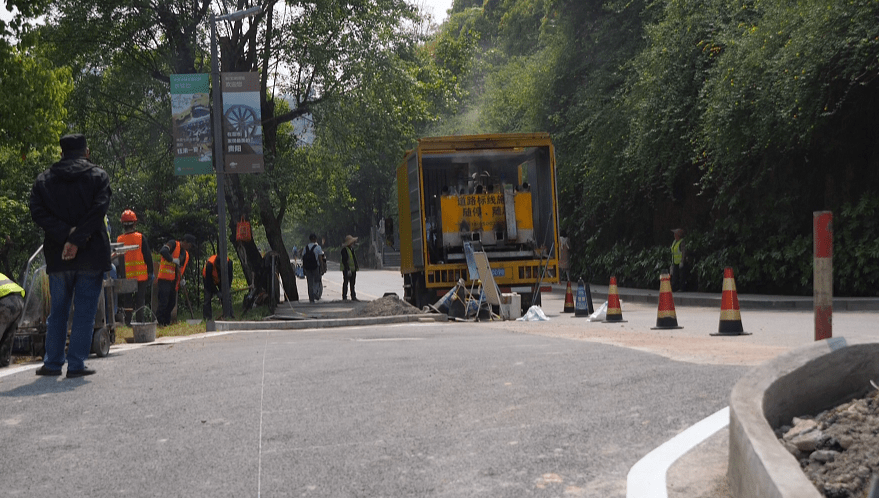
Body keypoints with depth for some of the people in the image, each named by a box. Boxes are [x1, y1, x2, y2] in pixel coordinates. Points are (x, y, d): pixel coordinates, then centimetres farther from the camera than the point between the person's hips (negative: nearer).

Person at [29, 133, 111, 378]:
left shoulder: (44, 179, 9)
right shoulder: (98, 176, 1)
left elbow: (38, 213, -4)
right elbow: (99, 210, -14)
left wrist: (66, 234, -11)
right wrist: (76, 240, -17)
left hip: (57, 256, 3)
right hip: (92, 256, -3)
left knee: (57, 311, 14)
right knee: (85, 311, 1)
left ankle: (53, 362, 15)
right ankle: (76, 364, -1)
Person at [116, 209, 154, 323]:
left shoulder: (119, 240, -1)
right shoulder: (141, 238, -6)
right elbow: (148, 256, -4)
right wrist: (150, 272, 4)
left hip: (125, 276, 1)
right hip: (141, 276, -1)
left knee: (127, 300, 9)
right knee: (140, 300, 4)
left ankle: (127, 321, 6)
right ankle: (139, 321, 2)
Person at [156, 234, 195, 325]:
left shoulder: (186, 254, 19)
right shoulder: (173, 244, -5)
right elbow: (163, 251, -23)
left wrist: (182, 279, 9)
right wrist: (173, 259, -21)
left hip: (173, 281, 8)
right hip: (165, 279, -8)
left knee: (172, 303, 11)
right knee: (163, 302, -13)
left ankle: (167, 321, 20)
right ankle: (158, 321, -9)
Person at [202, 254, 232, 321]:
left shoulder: (229, 262, -30)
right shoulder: (210, 263, -38)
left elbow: (229, 278, -16)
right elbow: (209, 281, -29)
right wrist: (216, 292, -31)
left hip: (221, 280, 3)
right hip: (209, 279, -3)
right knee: (208, 297, -14)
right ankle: (207, 318, -12)